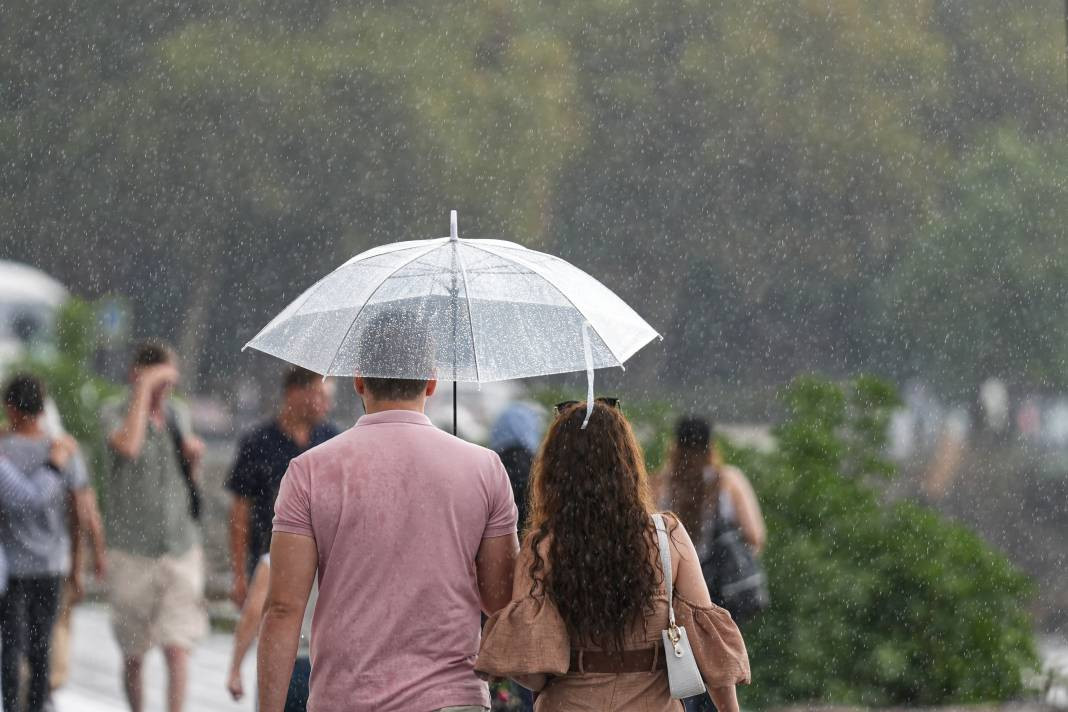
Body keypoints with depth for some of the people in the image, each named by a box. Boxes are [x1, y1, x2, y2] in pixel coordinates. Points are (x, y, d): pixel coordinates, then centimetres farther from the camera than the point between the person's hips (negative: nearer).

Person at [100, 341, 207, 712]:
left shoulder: (178, 416, 8)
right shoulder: (114, 413, -7)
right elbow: (129, 446, -31)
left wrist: (194, 456, 0)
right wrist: (144, 386, -25)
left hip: (180, 550, 3)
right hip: (131, 552, -2)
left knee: (177, 650, -12)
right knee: (133, 657, 9)